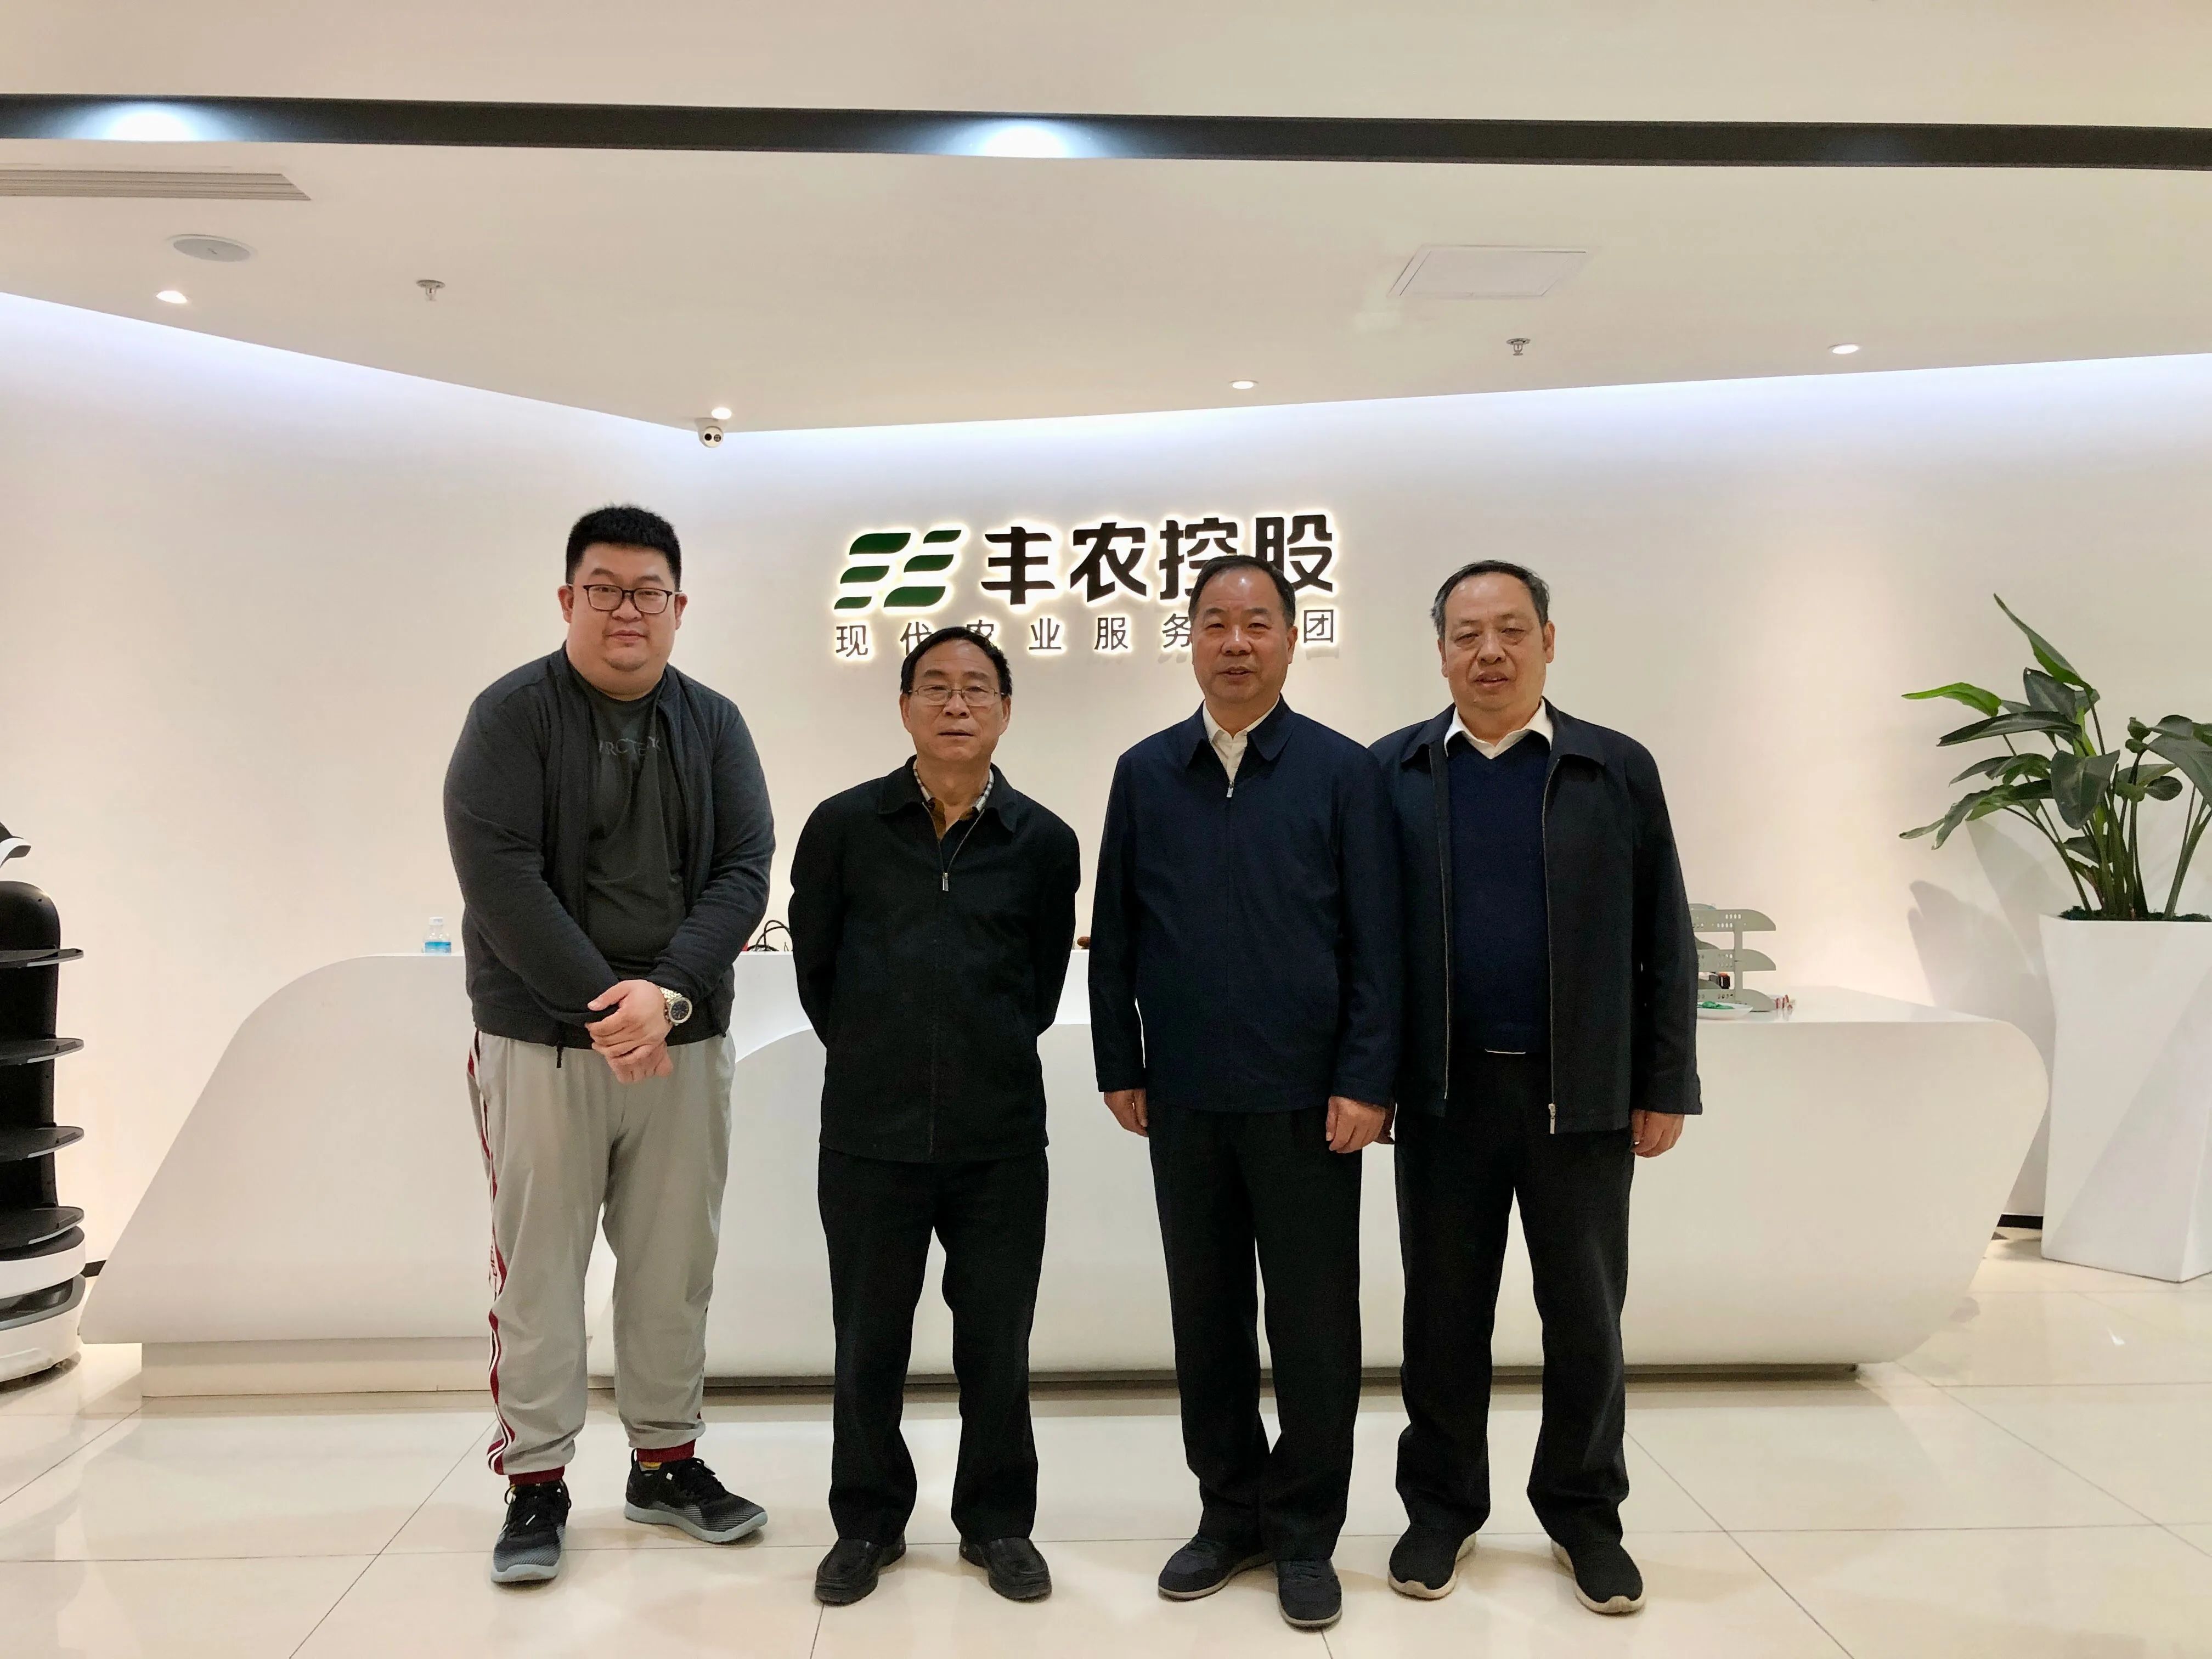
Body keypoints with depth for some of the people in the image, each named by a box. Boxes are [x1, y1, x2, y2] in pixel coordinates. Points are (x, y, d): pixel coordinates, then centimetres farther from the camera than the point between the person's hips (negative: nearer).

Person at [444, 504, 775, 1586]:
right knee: (538, 1264, 4)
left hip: (684, 1037, 3)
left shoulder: (714, 725, 7)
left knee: (675, 1261, 10)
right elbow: (498, 875, -13)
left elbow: (745, 872, -1)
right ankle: (536, 1483, 19)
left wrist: (666, 993, -16)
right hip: (541, 1037, -3)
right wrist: (604, 1003, -17)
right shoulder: (513, 715, -3)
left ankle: (666, 1462, 25)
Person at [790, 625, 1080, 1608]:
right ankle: (868, 1522, 32)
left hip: (1002, 1139, 0)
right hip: (868, 1133, 0)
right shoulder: (845, 826, -3)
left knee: (997, 1344, 10)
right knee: (868, 1343, 12)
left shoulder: (1044, 843, -1)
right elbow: (814, 962, 9)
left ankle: (998, 1522, 30)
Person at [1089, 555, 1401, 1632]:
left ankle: (1305, 1534, 23)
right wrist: (1120, 1067, 4)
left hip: (1307, 1098, -2)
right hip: (1185, 1098, 3)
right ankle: (1230, 1514, 30)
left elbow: (1375, 940, -4)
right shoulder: (1144, 773, 6)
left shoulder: (1342, 772, -2)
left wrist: (1365, 1082, -9)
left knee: (1313, 1323, 7)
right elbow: (1115, 934, 8)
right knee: (1205, 1314, 13)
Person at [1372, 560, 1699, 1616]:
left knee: (1586, 1318, 11)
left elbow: (1663, 942, 3)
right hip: (1445, 1092, 0)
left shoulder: (1618, 769, 2)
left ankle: (1583, 1511, 30)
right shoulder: (1393, 771, 2)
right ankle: (1442, 1507, 28)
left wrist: (1665, 1086, 1)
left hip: (1584, 1095, 0)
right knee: (1444, 1316, 11)